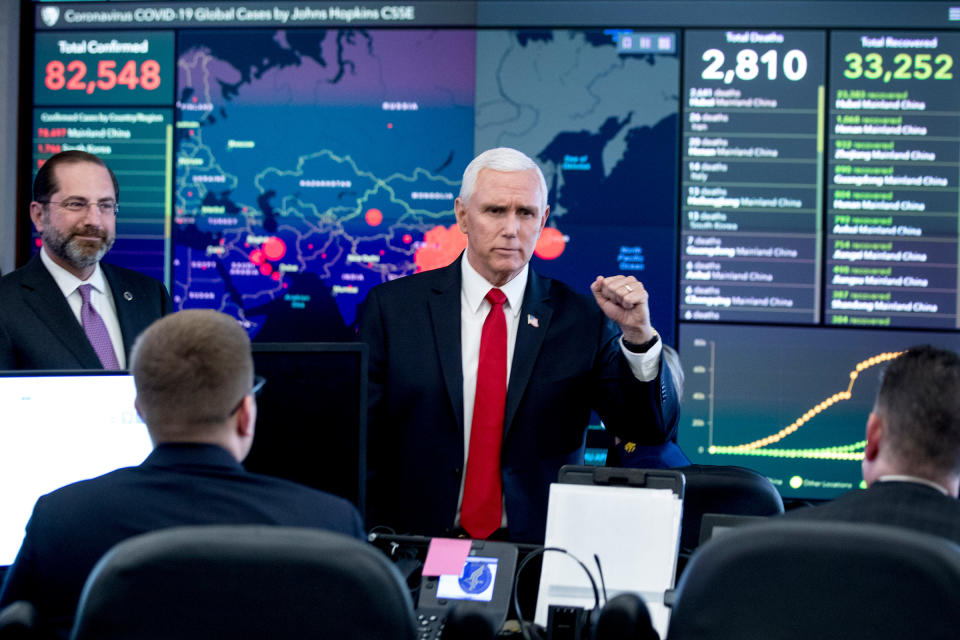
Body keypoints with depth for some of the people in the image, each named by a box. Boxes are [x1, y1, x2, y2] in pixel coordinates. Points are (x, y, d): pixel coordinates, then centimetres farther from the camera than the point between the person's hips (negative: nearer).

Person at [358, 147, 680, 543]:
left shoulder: (583, 319, 5)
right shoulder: (391, 307, 5)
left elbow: (652, 433, 0)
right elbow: (361, 442, 5)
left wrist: (638, 334, -14)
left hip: (536, 553, 0)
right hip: (418, 551, 0)